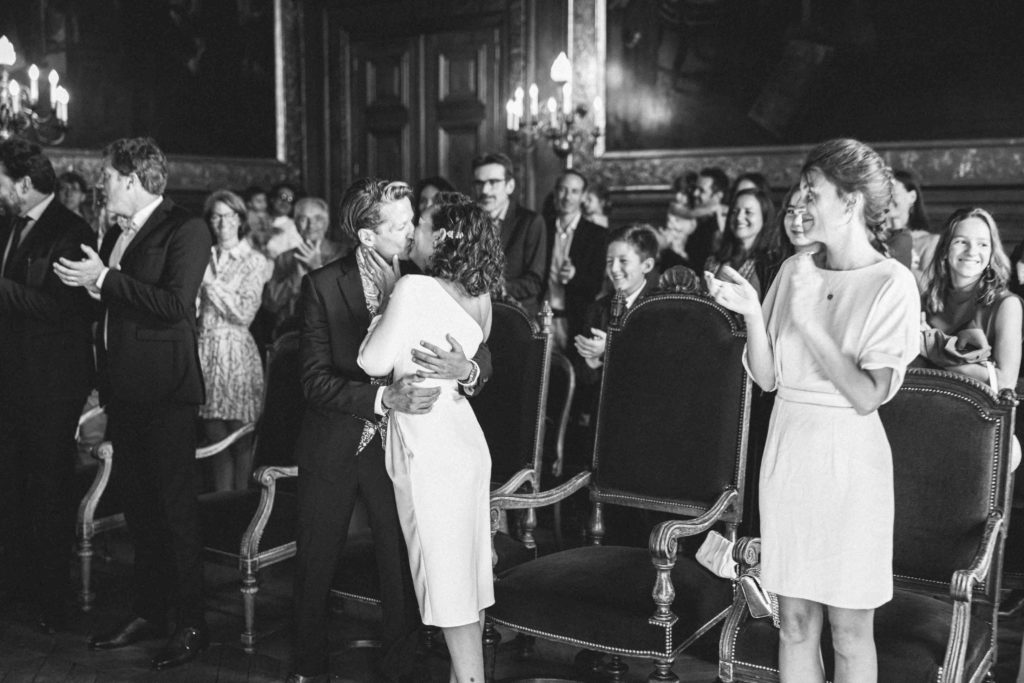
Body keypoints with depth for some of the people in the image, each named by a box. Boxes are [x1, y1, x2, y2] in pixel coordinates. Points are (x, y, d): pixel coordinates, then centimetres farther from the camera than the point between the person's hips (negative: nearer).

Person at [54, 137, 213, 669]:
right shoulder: (116, 235, 16)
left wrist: (104, 279, -17)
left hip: (165, 391, -8)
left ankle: (190, 624, 9)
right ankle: (148, 613, 25)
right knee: (138, 507, 14)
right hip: (123, 391, 8)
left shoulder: (185, 229, -9)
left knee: (175, 508, -2)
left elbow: (175, 303, -21)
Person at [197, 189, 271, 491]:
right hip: (205, 351, 4)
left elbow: (245, 313, -10)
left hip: (237, 353, -3)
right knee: (216, 439, 6)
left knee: (241, 440, 0)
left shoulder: (254, 261, 1)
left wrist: (211, 281, -11)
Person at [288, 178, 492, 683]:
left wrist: (467, 368, -33)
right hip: (332, 450, 0)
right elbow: (315, 381, -17)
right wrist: (383, 397, -32)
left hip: (399, 448, 0)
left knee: (402, 570, 5)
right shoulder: (322, 285, -11)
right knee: (314, 569, 14)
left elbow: (484, 356, -9)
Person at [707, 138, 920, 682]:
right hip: (787, 453, 4)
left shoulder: (892, 284, -10)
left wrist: (807, 320, -20)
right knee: (795, 623, 13)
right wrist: (752, 314, -11)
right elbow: (766, 378, 4)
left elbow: (868, 396, -17)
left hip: (848, 459, -4)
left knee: (849, 630, 7)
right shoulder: (795, 270, 5)